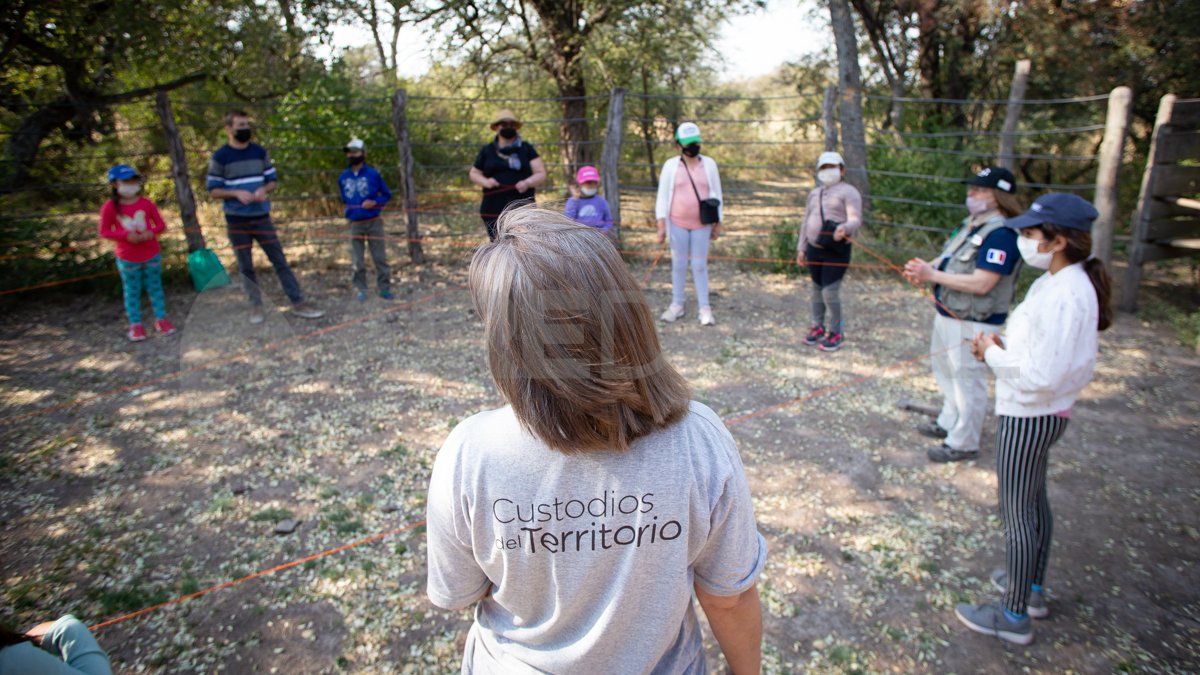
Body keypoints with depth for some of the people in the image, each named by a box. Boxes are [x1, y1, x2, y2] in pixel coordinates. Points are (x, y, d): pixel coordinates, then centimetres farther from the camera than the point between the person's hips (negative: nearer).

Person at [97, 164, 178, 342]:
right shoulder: (110, 207, -9)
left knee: (155, 287, 12)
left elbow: (160, 225, 2)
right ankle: (135, 324, 16)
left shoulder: (146, 203, -4)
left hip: (152, 255, 1)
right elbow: (104, 231, -5)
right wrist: (126, 235, -20)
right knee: (132, 291, 8)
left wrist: (150, 233, -20)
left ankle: (161, 318, 23)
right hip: (128, 259, -1)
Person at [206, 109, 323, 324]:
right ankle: (255, 305, 17)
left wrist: (264, 189, -11)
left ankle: (298, 302, 2)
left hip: (262, 217, 2)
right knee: (246, 266, 6)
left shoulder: (260, 152, 5)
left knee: (280, 260, 0)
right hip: (237, 220, -2)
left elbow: (273, 180, 11)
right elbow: (213, 190, -1)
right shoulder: (220, 157, -4)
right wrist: (237, 193, -19)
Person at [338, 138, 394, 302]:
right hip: (355, 224, 3)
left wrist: (374, 202, -15)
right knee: (357, 261, 6)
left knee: (380, 257, 0)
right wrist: (351, 209, 10)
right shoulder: (343, 177, 6)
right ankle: (361, 290, 15)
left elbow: (387, 195, 0)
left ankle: (384, 288, 9)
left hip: (373, 222, -3)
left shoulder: (373, 174, -5)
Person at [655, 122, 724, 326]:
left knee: (700, 265, 3)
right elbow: (663, 196, 0)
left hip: (702, 225, 0)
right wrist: (661, 225, -5)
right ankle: (677, 304, 20)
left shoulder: (709, 164, 2)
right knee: (678, 264, 9)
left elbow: (716, 194, 7)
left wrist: (717, 224, 5)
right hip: (678, 224, 0)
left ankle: (705, 308, 10)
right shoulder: (671, 165, -1)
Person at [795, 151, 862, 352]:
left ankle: (836, 332, 9)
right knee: (817, 290, 14)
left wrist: (844, 228, -38)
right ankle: (817, 327, 27)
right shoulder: (814, 194, 17)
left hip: (836, 251, -6)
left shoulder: (848, 192, -4)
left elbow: (855, 219, -16)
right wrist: (801, 248, 17)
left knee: (830, 292, -8)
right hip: (814, 249, 6)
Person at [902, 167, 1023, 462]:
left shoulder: (1001, 234, -21)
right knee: (946, 371, 23)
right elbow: (951, 259, 14)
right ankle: (948, 423, 42)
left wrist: (932, 275, -25)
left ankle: (963, 443, 15)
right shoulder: (972, 224, 9)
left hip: (973, 323, -10)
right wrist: (926, 267, -8)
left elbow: (981, 283, -27)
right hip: (948, 314, 10)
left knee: (968, 380, 2)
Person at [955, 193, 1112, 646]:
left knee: (1016, 513, 4)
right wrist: (1004, 346, -3)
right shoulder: (1064, 283, 4)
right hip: (1045, 412, 10)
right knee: (1033, 501, 24)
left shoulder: (1061, 296, -27)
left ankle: (1014, 617, 20)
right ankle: (1032, 587, 43)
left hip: (1029, 417, -10)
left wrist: (993, 353, -15)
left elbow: (1040, 375, -29)